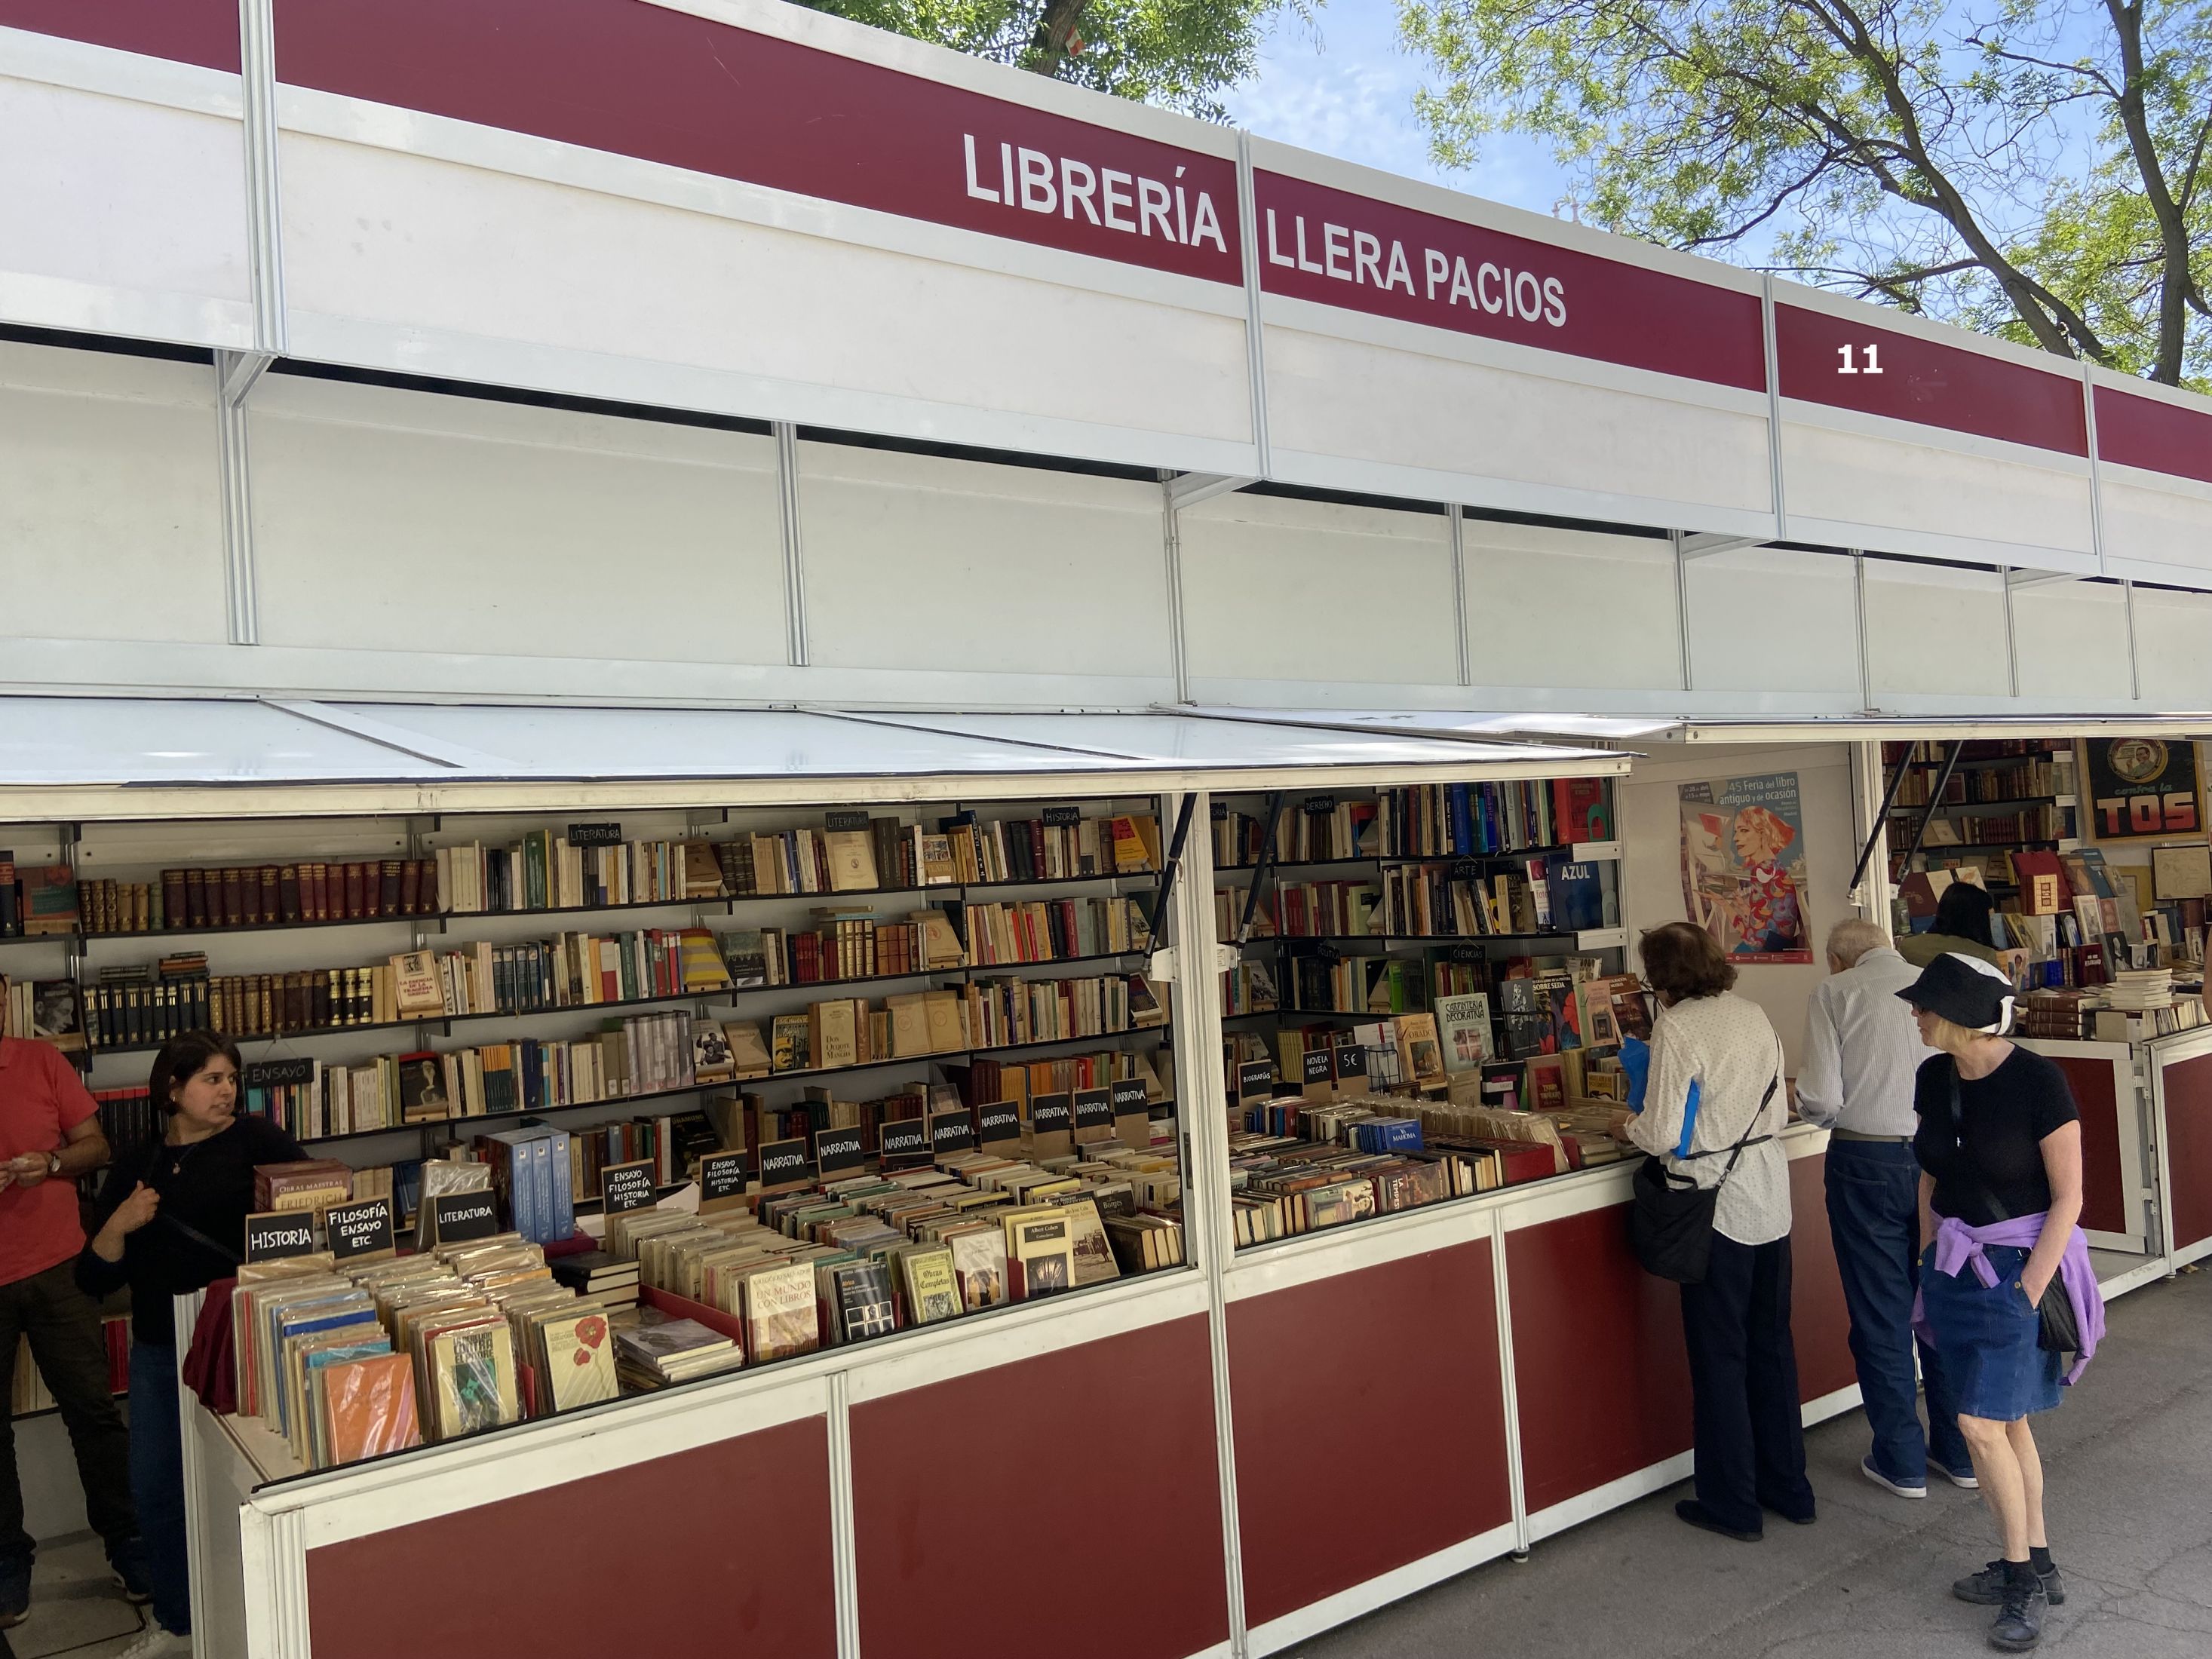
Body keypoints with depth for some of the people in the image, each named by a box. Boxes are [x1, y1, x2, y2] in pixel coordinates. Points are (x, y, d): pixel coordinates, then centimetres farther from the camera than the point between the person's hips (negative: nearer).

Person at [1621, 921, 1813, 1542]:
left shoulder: (1676, 1027, -17)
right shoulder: (1753, 1014, 4)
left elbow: (1663, 1136, -17)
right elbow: (1779, 1111, 11)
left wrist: (1630, 1126, 3)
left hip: (1717, 1204, -7)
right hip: (1771, 1198, 7)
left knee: (1720, 1355, 5)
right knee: (1771, 1344, 18)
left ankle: (1731, 1503, 15)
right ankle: (1788, 1487, 29)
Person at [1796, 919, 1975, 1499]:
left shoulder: (1835, 992, -5)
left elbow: (1820, 1101, -11)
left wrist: (1822, 1110, 11)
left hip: (1867, 1163, -3)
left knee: (1882, 1314, 8)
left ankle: (1902, 1462, 19)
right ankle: (1958, 1452, 28)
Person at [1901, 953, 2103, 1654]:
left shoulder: (2037, 1080, -17)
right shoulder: (1934, 1078, 1)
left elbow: (2068, 1195, -13)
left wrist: (2028, 1290, -15)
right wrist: (1929, 1261, 8)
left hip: (2018, 1266, -6)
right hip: (1955, 1265, 6)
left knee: (1981, 1424, -7)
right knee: (2007, 1421, 14)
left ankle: (2023, 1575, 11)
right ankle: (2035, 1568, 27)